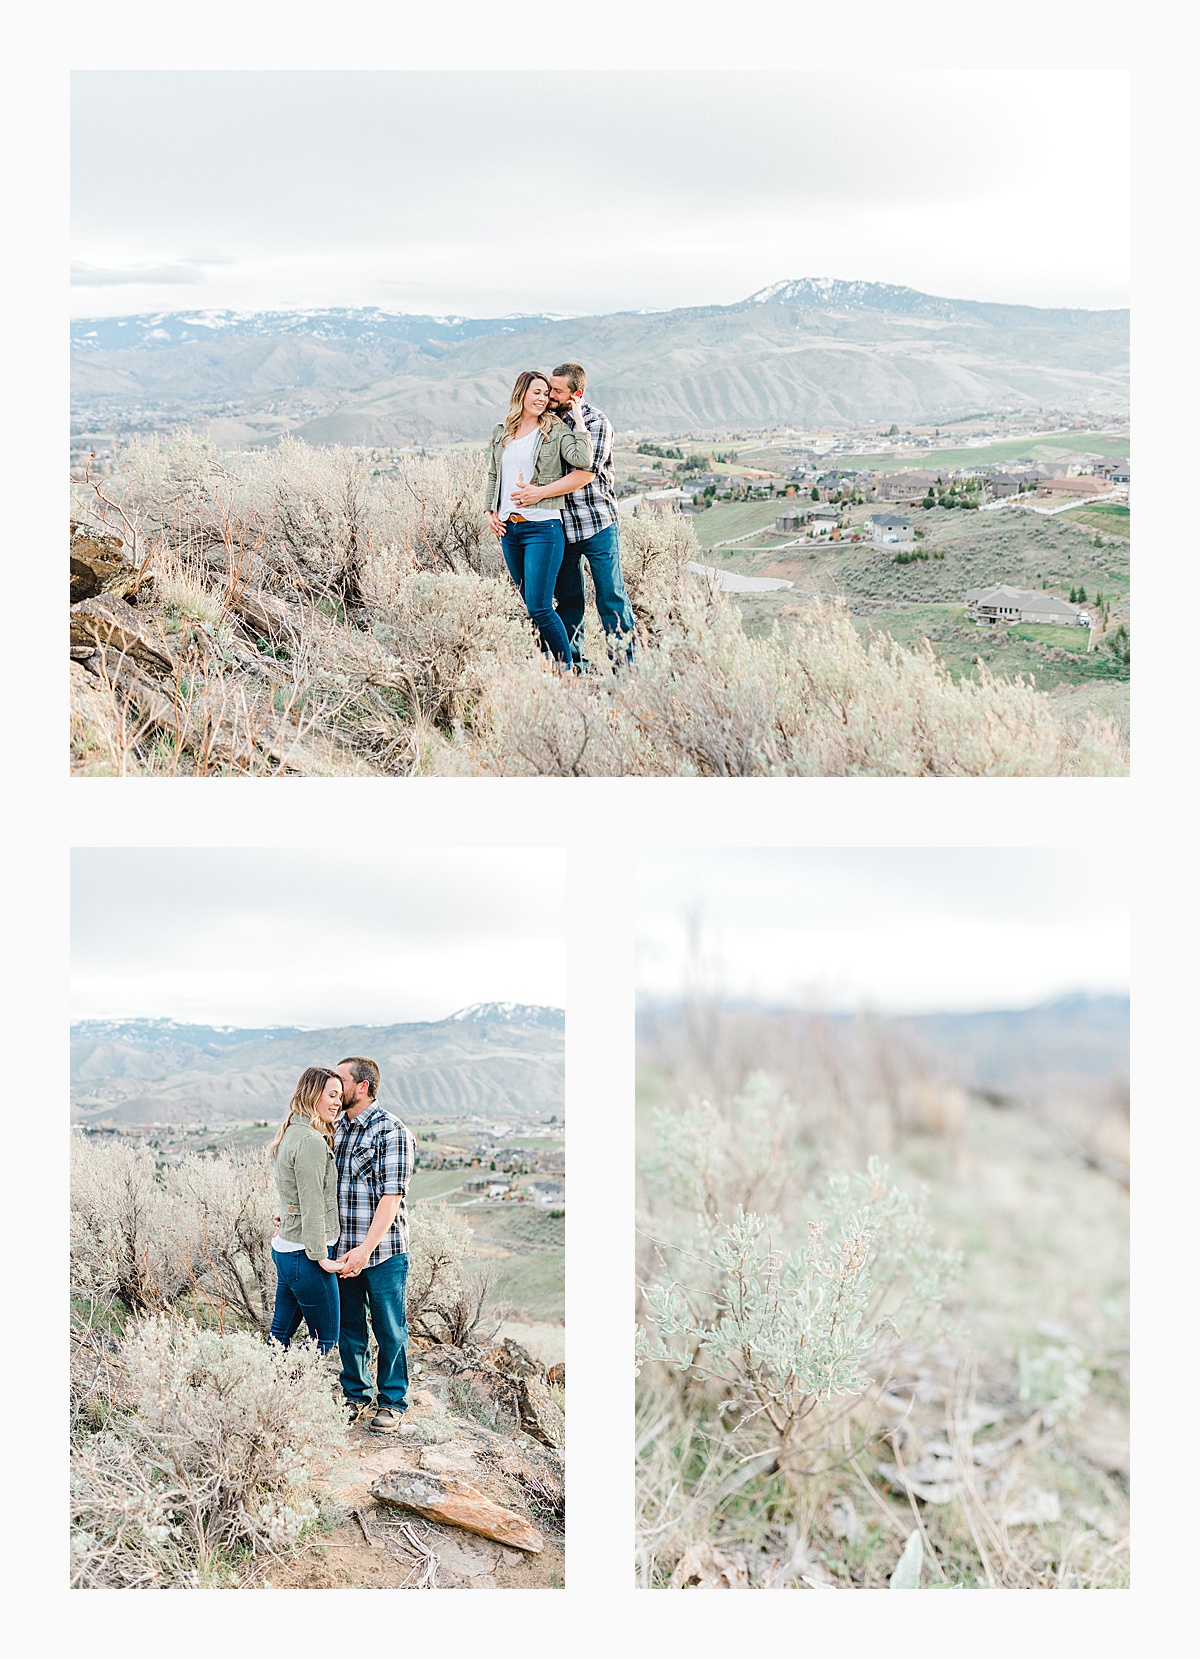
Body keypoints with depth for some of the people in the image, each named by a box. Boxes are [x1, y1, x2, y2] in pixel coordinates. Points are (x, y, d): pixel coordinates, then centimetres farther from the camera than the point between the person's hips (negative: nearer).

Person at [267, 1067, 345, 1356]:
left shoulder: (293, 1133, 12)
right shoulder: (311, 1141, -18)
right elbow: (312, 1205, -19)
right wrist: (320, 1255, -16)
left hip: (285, 1246, 10)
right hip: (305, 1254, -10)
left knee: (280, 1334, 13)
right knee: (326, 1338, 0)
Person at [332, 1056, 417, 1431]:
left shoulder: (391, 1132, -13)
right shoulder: (336, 1128, 9)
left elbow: (392, 1196, -18)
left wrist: (365, 1249, -24)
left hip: (383, 1252, -6)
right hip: (343, 1251, 6)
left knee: (389, 1330, 6)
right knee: (348, 1328, 14)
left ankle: (392, 1401, 20)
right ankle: (355, 1396, 29)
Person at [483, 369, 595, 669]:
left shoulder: (556, 430, -2)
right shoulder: (501, 432, 13)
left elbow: (583, 466, -16)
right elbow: (493, 475, 22)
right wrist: (489, 511, 12)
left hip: (542, 527, -6)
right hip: (508, 528, 6)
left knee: (539, 608, -11)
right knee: (528, 605, 12)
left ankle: (566, 666, 1)